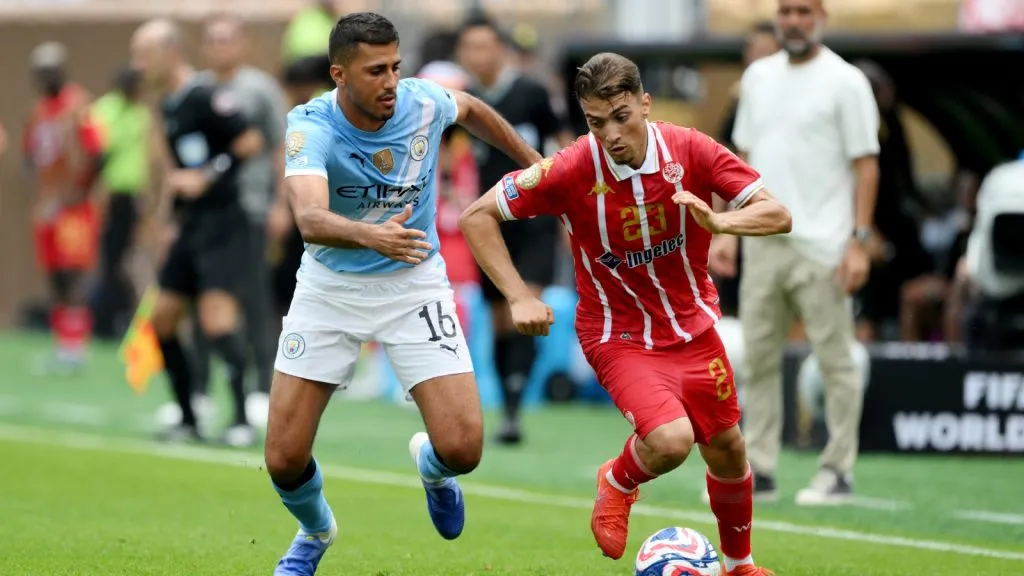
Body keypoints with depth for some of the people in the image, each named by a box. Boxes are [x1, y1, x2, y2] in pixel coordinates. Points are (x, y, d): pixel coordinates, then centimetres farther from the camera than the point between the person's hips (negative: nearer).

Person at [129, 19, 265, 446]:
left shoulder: (205, 98, -14)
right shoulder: (169, 106, 13)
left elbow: (250, 142, -19)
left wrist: (206, 178, -21)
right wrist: (169, 204, 20)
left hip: (222, 222, -10)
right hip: (191, 227, 10)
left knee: (217, 319, -17)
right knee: (162, 320, 8)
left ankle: (243, 422, -15)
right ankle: (188, 421, 17)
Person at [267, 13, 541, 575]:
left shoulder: (423, 103, -15)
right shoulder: (310, 127, -25)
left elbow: (470, 109, 11)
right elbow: (311, 218, -43)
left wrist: (535, 164, 20)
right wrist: (370, 235, -63)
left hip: (413, 283, 1)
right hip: (329, 289, -1)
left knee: (462, 449, -14)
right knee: (285, 460, -4)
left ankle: (430, 465, 27)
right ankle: (316, 531, 33)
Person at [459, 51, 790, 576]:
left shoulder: (691, 150, -16)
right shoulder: (571, 170, -22)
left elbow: (777, 215, -16)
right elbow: (477, 217, -14)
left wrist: (720, 222, -36)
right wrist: (519, 297, -22)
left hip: (693, 325, 4)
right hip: (618, 334, -4)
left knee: (727, 449, 11)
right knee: (671, 440, -26)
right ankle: (618, 483, 10)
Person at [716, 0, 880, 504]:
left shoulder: (844, 81, -4)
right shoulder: (758, 77, 13)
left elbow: (866, 165, -7)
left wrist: (860, 241, -13)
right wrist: (728, 230, 11)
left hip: (821, 248, -6)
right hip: (763, 243, 6)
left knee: (834, 360, -1)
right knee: (758, 358, 5)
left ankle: (838, 472, 4)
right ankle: (759, 471, 10)